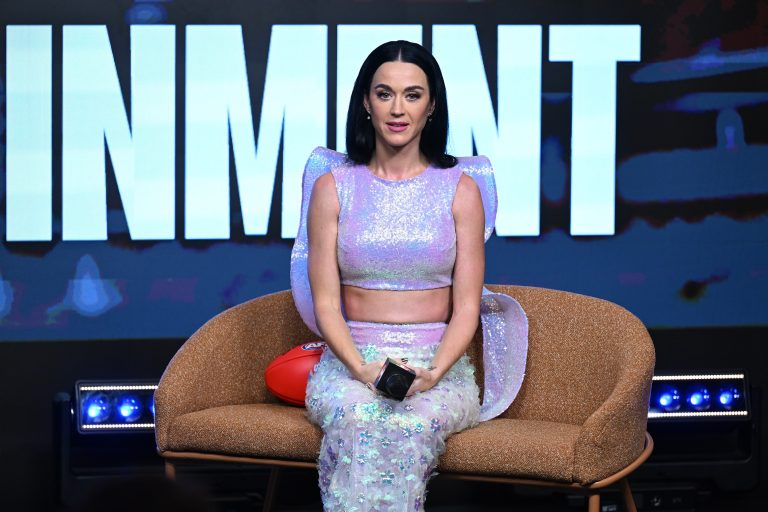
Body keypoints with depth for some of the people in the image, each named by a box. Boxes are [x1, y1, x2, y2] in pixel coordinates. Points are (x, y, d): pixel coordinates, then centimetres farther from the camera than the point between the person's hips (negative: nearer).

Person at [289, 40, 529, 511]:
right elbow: (325, 303, 0)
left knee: (412, 423, -36)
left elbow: (467, 307, 0)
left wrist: (432, 374, -18)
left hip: (439, 366, 0)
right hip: (350, 362, 0)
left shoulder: (460, 188, 5)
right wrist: (363, 370, -18)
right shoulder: (333, 185, 6)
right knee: (358, 419, -36)